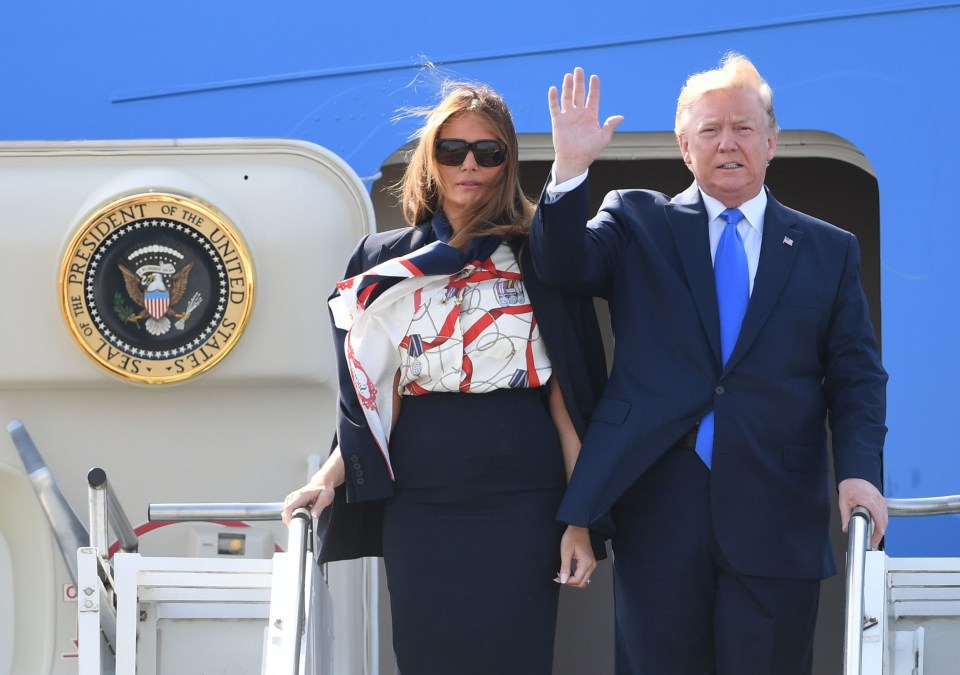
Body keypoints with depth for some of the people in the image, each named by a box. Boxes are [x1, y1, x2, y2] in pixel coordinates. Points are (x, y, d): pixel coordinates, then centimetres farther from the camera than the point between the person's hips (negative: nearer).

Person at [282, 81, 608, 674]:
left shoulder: (538, 258, 2)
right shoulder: (388, 262, 9)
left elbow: (567, 395, 0)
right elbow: (378, 394, 10)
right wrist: (331, 478, -5)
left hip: (520, 500, -2)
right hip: (419, 502, 2)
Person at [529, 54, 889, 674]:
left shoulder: (830, 251, 11)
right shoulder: (638, 222, 11)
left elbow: (857, 377, 7)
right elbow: (566, 265, -5)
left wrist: (859, 472, -8)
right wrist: (571, 169, -19)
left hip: (776, 516, 0)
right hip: (657, 501, 0)